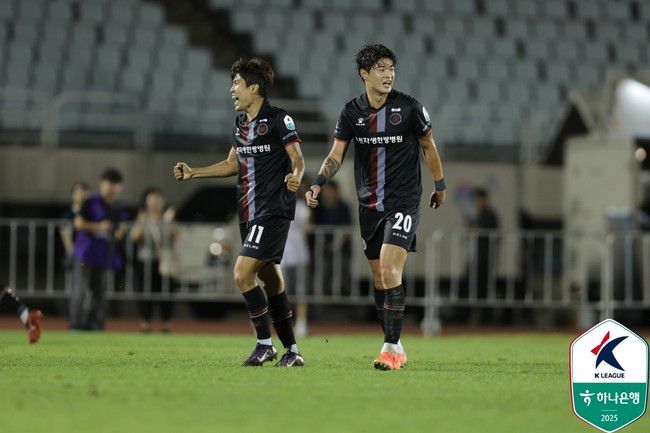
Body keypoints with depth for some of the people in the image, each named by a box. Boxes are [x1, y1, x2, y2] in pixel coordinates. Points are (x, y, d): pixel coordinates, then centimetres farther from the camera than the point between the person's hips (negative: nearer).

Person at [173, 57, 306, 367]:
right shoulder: (240, 123, 14)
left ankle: (265, 343, -6)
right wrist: (193, 173, 18)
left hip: (273, 211, -8)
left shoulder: (279, 120, -9)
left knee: (243, 273, -17)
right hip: (249, 212, 8)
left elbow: (298, 160, -12)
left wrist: (295, 177, -34)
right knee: (270, 280, 10)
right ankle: (291, 351, 17)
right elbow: (232, 165, 24)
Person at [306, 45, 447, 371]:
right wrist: (317, 184, -14)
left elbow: (428, 147, 6)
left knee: (390, 269, -18)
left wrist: (440, 186, 13)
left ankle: (392, 347, -16)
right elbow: (336, 155, 2)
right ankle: (394, 347, 17)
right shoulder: (352, 112, 1)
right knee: (379, 276, 8)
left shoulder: (409, 108, -6)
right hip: (369, 205, 4)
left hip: (403, 202, -4)